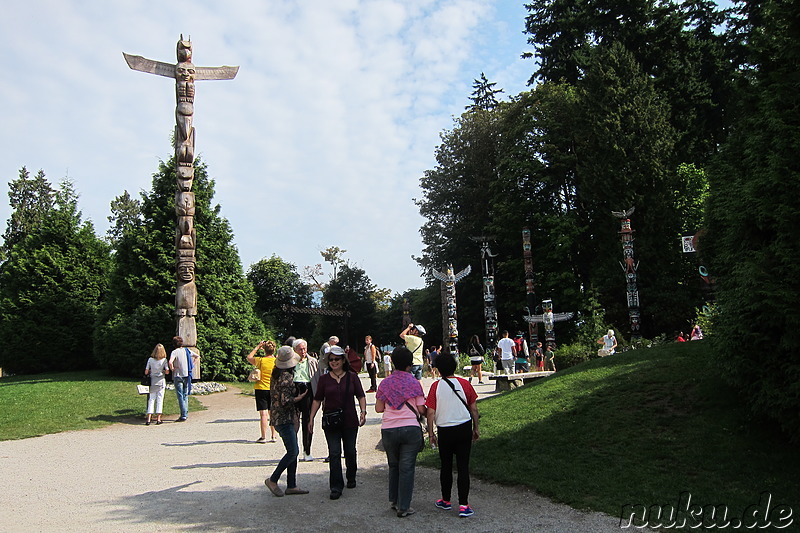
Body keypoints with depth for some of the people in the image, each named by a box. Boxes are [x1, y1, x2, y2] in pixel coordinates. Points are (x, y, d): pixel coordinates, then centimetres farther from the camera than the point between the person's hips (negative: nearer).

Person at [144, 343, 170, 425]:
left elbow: (146, 372, -3)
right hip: (161, 382, -1)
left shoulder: (150, 359, -3)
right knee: (160, 399, 6)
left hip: (152, 382, 1)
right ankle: (158, 418, 6)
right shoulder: (164, 360, -6)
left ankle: (149, 419, 0)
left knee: (151, 399, 6)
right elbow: (167, 372, -9)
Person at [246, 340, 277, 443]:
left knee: (263, 413, -2)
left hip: (261, 389, -3)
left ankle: (263, 437, -1)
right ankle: (273, 436, 15)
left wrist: (257, 347, 11)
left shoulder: (260, 360, -11)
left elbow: (249, 357, 9)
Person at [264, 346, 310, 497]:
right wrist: (301, 397, -9)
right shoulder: (286, 377, -19)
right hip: (284, 418, -10)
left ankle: (291, 485, 14)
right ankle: (273, 480, 6)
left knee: (293, 451, 11)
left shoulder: (276, 374, 10)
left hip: (278, 416, 10)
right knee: (293, 452, -6)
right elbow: (286, 401, -23)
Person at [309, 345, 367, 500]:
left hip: (350, 420, 0)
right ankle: (336, 487, -1)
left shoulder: (352, 377, 2)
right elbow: (317, 400, 7)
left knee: (350, 451, 12)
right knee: (334, 453, -5)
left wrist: (363, 412, -10)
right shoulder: (324, 379, 4)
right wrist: (311, 418, 2)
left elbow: (361, 396, 4)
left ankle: (351, 478, 35)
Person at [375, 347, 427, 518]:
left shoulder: (385, 383, 3)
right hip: (410, 429, -2)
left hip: (388, 430, 3)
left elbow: (379, 408, 5)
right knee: (407, 468, 3)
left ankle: (393, 501, 28)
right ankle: (403, 507, 7)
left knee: (393, 465, 19)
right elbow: (421, 410, -4)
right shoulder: (414, 383, -3)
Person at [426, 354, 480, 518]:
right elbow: (474, 408, 2)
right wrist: (476, 428, 14)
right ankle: (463, 505, 0)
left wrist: (431, 433, 3)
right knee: (463, 467, 3)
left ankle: (446, 500, 27)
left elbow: (431, 412, -7)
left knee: (446, 466, 14)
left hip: (445, 431, 0)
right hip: (464, 429, 0)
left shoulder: (436, 386, -7)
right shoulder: (464, 383, -3)